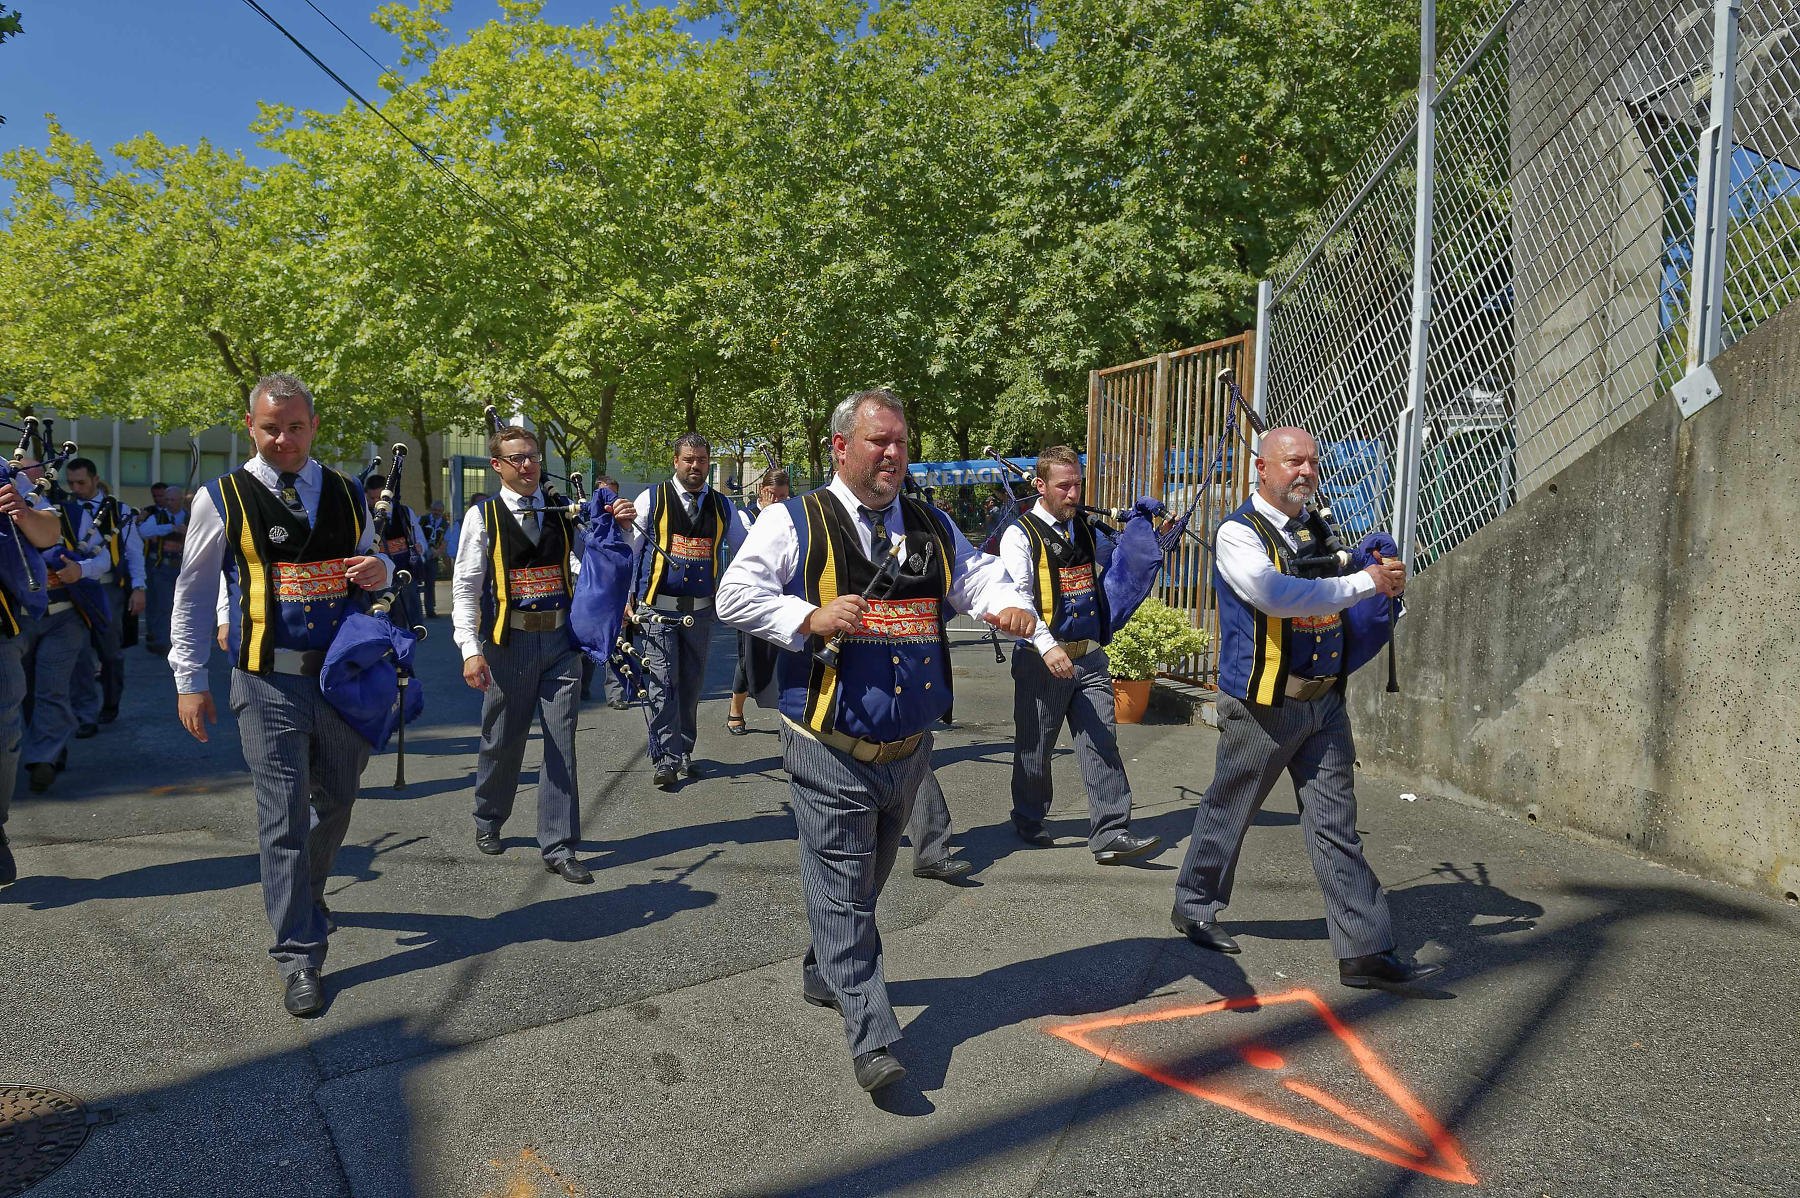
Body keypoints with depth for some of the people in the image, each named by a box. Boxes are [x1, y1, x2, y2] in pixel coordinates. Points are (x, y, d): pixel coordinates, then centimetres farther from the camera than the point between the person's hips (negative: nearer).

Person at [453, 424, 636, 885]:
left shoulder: (562, 514, 8)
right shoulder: (482, 516, -1)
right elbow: (465, 587, -5)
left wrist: (618, 528, -9)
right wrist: (471, 649, -14)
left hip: (561, 640, 2)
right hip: (510, 642, -2)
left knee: (561, 742, 1)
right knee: (503, 740, 11)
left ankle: (558, 847, 8)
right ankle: (488, 821, 37)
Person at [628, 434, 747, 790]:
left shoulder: (722, 506, 7)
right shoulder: (652, 499, -1)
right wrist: (626, 600, -1)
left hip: (700, 611, 3)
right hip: (658, 609, -3)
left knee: (692, 686, 13)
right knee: (663, 687, -5)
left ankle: (683, 753, 27)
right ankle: (666, 761, 3)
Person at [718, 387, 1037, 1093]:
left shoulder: (931, 528, 11)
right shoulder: (795, 522, -5)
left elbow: (979, 576, 6)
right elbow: (735, 596, -8)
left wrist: (1009, 605, -16)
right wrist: (809, 617, -22)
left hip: (908, 751, 6)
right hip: (831, 753, -5)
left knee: (865, 882, 21)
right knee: (842, 890, -2)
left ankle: (824, 976, 44)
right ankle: (872, 1041, 4)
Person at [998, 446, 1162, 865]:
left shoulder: (1085, 529, 14)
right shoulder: (1021, 534, -6)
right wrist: (1047, 645, -28)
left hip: (1090, 660, 5)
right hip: (1042, 662, -5)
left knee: (1102, 744, -2)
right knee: (1034, 748, 8)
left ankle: (1110, 835, -1)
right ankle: (1029, 822, 28)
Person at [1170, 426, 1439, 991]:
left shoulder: (1317, 530, 12)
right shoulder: (1239, 533, -11)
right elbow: (1275, 595, -29)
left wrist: (1385, 581, 10)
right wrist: (1365, 581, -21)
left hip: (1325, 704, 6)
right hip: (1261, 706, -6)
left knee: (1336, 828, 6)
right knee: (1227, 811, 10)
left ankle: (1366, 951, 9)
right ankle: (1194, 906, 31)